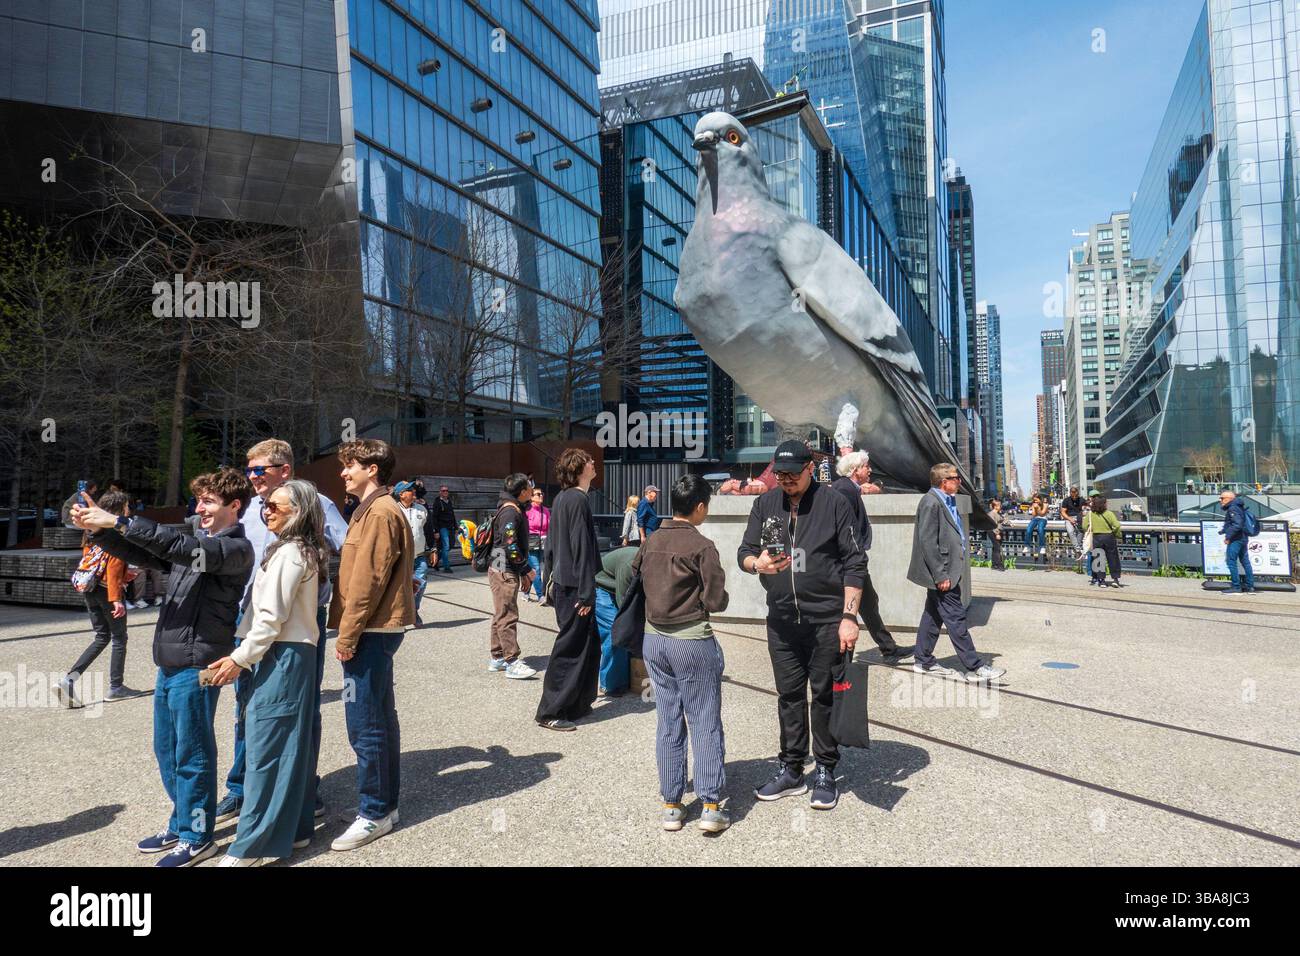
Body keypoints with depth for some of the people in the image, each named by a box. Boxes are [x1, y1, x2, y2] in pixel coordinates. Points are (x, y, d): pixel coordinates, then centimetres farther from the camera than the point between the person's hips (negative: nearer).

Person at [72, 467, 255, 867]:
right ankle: (181, 822, 32)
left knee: (191, 754, 1)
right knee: (166, 749, 17)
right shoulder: (196, 545, 15)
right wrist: (98, 530, -5)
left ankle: (196, 837, 15)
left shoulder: (237, 549, -12)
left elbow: (179, 547, -25)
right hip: (169, 663, 8)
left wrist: (117, 521, -25)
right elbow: (140, 554, 11)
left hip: (196, 666, -8)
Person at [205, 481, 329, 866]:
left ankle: (252, 845, 3)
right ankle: (294, 827, 22)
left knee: (265, 748, -4)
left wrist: (239, 659, -13)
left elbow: (271, 617, -18)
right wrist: (244, 654, 17)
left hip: (281, 656, -10)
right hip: (297, 653, 10)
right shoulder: (304, 551, 14)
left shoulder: (288, 553, -15)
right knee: (293, 744, 13)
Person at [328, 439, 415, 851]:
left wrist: (348, 634, -16)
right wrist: (350, 630, 17)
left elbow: (367, 580, -19)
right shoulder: (372, 509, 16)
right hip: (376, 629, 10)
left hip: (371, 630, -10)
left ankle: (374, 813, 7)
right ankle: (385, 803, 25)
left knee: (366, 725, -4)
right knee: (380, 719, 15)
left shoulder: (380, 512, -15)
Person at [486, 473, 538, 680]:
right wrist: (527, 570, -13)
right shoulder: (510, 511, -16)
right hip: (504, 572, -11)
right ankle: (512, 663, -7)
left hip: (506, 571, 11)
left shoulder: (515, 510, 16)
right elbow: (510, 546, -23)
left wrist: (523, 573, 18)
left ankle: (497, 658, 21)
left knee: (501, 615, 14)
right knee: (507, 617, -9)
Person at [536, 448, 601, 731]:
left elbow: (551, 543, 17)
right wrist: (586, 593, -19)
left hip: (562, 583, 9)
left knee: (589, 644, 17)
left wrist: (551, 574, 22)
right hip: (575, 585, -9)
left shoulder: (562, 498, 12)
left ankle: (577, 704, 25)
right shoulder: (578, 500, -17)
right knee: (570, 648, -2)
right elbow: (582, 549, -20)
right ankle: (550, 712, 5)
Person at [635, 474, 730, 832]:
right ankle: (711, 806, 6)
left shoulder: (651, 542, 3)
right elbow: (716, 602, -12)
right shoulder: (702, 546, -13)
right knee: (705, 724, 4)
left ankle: (671, 806, 17)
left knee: (668, 724, 12)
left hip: (654, 639, 5)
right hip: (692, 642, -5)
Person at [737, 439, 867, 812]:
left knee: (826, 694, 4)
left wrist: (849, 617, -11)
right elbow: (744, 553, 10)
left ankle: (825, 773, 19)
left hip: (827, 618, -4)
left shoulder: (835, 504, -5)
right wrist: (758, 563, -15)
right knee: (789, 695, 12)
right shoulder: (765, 505, 8)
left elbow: (855, 564, -6)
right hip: (781, 618, 4)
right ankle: (791, 770, 24)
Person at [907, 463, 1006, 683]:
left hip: (943, 573, 10)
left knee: (933, 615, 14)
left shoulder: (946, 501, 14)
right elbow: (928, 542, -21)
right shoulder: (931, 502, -17)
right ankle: (974, 668, 0)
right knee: (956, 618, -5)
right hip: (941, 573, -10)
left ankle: (924, 661, 23)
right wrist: (940, 576, -22)